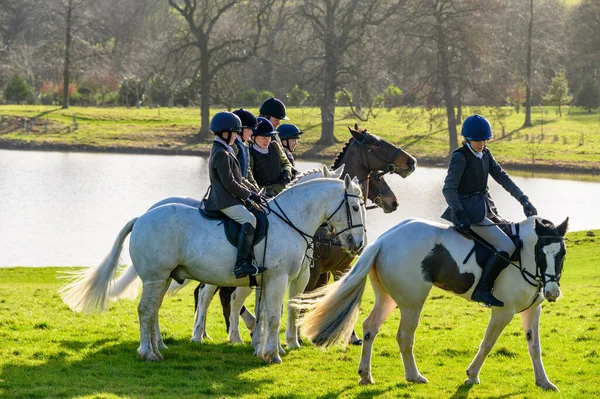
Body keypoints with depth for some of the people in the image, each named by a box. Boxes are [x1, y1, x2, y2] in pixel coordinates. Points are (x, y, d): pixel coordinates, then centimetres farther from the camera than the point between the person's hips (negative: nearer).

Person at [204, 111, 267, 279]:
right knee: (249, 220, -25)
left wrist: (248, 192, 15)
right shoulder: (222, 154, -14)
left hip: (227, 199, 11)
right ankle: (242, 264, -33)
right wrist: (248, 195, -9)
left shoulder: (223, 151, 20)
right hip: (225, 201, -11)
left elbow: (235, 180, 25)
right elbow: (229, 184, -18)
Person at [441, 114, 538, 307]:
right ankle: (482, 290, -22)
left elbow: (503, 178, 11)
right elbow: (449, 188, -19)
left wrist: (523, 199, 1)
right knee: (507, 246, -20)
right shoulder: (461, 157, -13)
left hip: (483, 209, 9)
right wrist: (459, 214, -31)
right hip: (469, 213, -9)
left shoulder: (485, 154, 10)